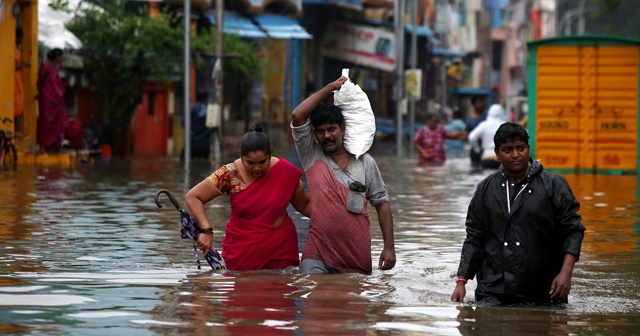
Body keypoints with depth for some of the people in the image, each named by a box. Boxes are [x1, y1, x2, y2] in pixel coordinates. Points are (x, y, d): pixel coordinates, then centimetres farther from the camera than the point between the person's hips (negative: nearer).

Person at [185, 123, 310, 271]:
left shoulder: (285, 171, -8)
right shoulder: (230, 175, -12)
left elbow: (304, 206, 6)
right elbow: (192, 197, -9)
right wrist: (206, 230, -20)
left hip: (280, 252, 1)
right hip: (242, 253, -1)